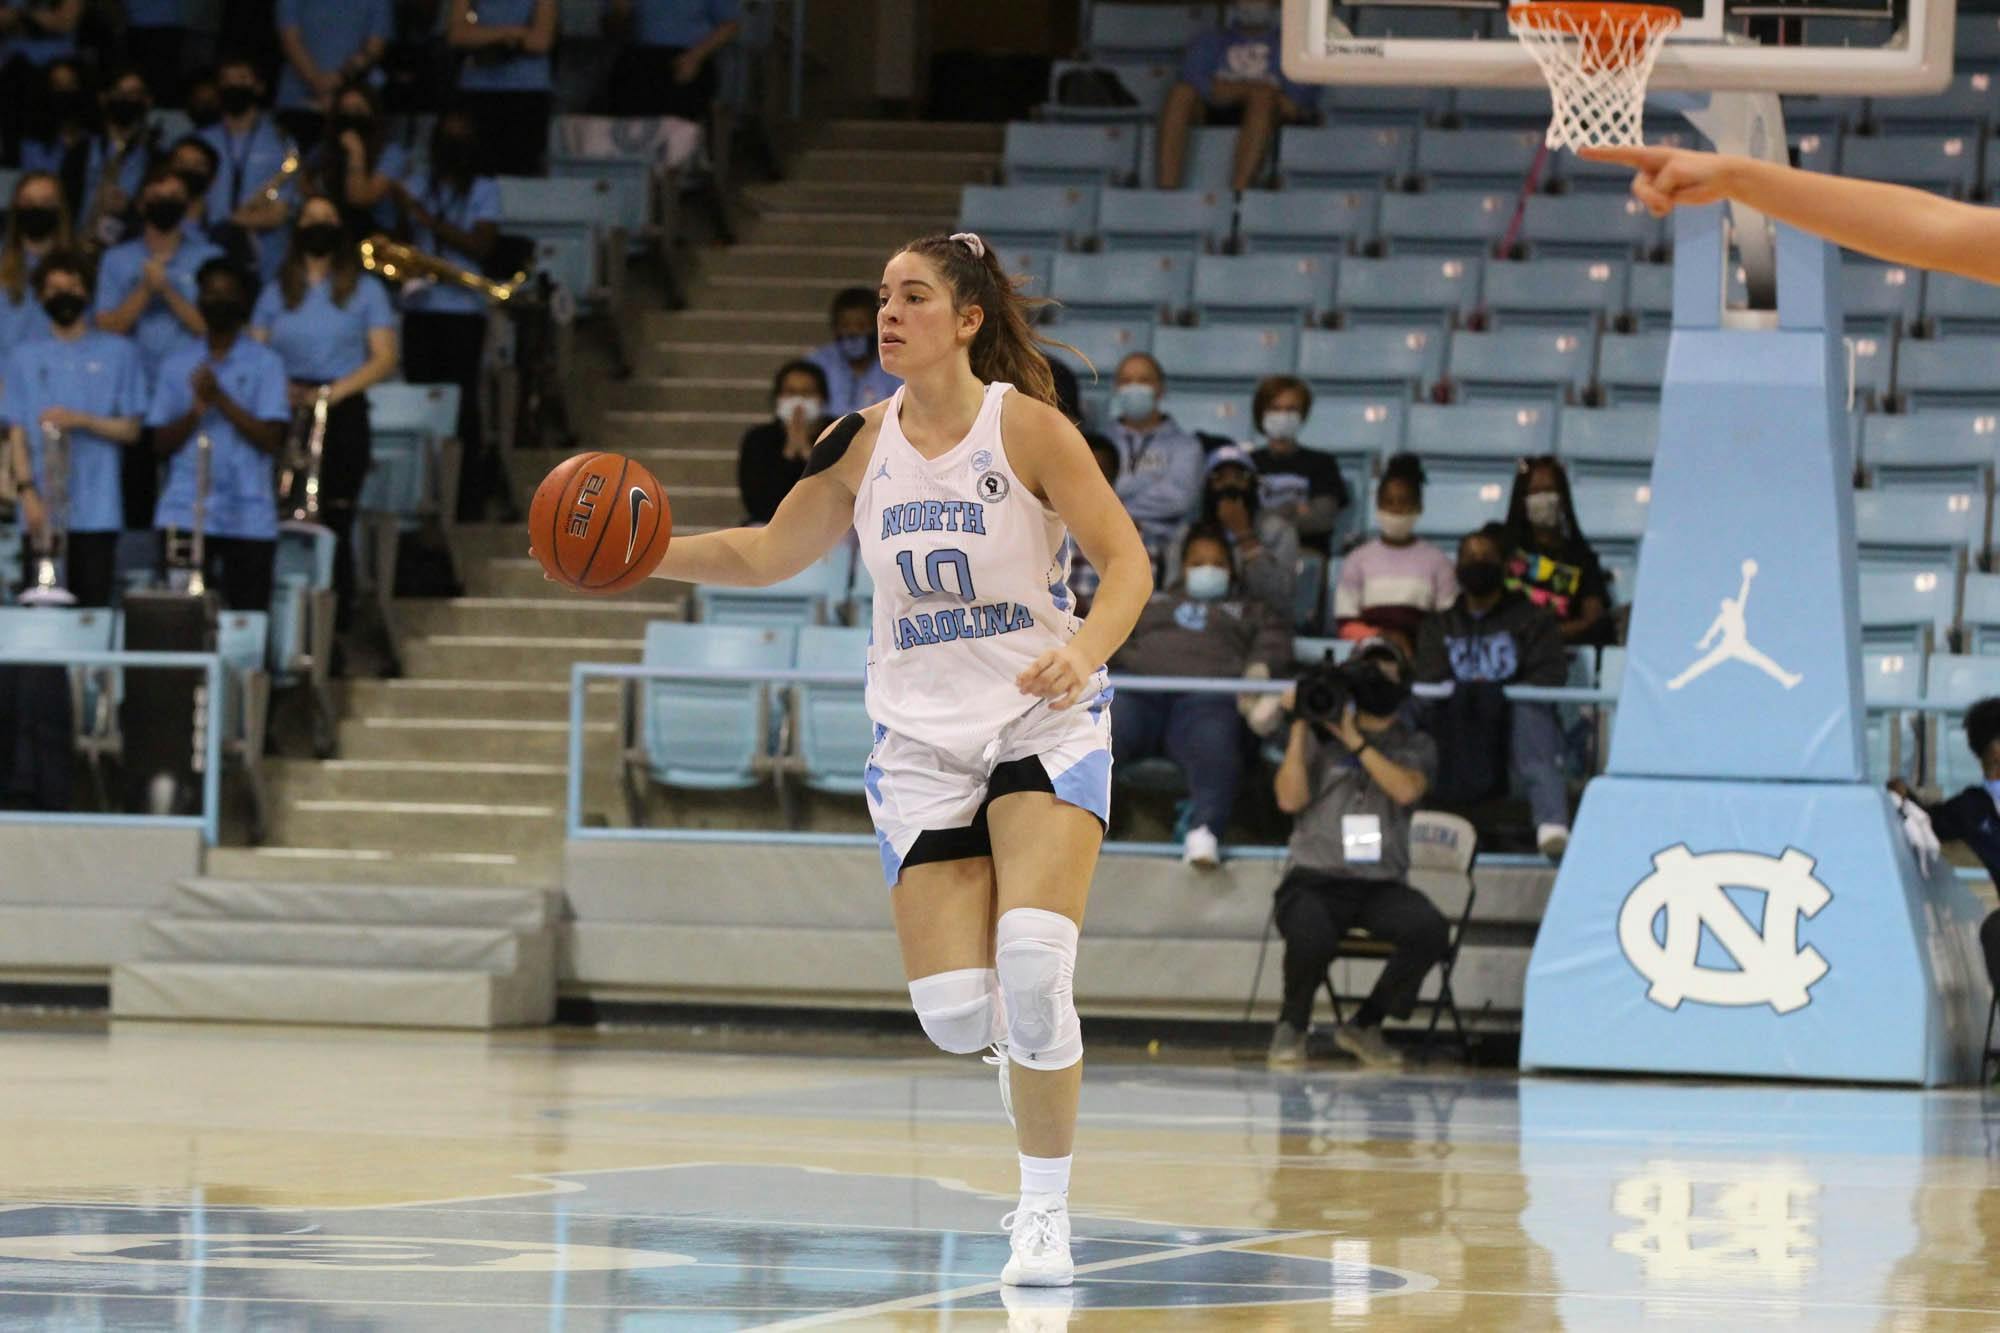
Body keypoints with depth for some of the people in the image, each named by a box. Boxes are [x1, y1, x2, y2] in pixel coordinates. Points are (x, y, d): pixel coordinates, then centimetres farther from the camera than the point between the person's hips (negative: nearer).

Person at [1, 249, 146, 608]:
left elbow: (131, 430, 7)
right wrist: (29, 494, -6)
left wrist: (81, 421, -10)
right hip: (45, 512, 1)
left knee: (95, 603, -7)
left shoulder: (117, 354, 10)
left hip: (98, 512, -1)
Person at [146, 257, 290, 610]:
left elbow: (271, 439, -5)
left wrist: (220, 399, -13)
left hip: (249, 517, -1)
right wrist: (197, 409, -11)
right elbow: (162, 444, 7)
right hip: (184, 514, 1)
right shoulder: (177, 364, 12)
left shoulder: (264, 363, 5)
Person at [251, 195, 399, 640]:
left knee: (334, 521, -7)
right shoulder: (276, 293, 17)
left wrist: (332, 392, -13)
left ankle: (336, 621, -5)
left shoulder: (365, 290, 9)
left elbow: (384, 360, 1)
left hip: (342, 415, -2)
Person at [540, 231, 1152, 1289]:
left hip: (1042, 722, -4)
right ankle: (1043, 1064, 30)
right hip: (921, 739, 4)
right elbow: (770, 554, 17)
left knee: (1030, 963, -23)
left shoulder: (1026, 427, -8)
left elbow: (1125, 559, -9)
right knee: (952, 1011, -8)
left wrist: (1084, 652, -28)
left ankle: (1046, 1211, -8)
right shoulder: (863, 445, 5)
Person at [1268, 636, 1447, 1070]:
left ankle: (1364, 1026, -5)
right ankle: (1291, 1027, -2)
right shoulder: (1319, 737, 10)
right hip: (1315, 880, -2)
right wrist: (1299, 727, -4)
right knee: (1311, 936, -37)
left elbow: (1406, 790, -8)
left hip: (1382, 885, 2)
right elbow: (1290, 799, -3)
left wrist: (1355, 742, -8)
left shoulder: (1416, 747, 14)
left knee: (1431, 931, -30)